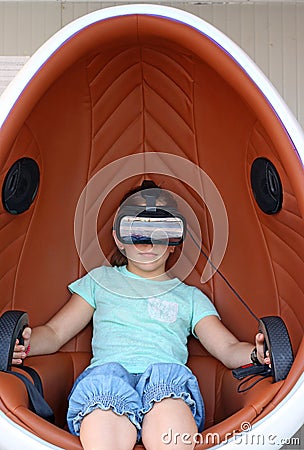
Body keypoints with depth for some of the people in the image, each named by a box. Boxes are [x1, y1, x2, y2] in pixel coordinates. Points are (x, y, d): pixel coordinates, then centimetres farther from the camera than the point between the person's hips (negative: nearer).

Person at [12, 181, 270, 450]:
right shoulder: (100, 280, 29)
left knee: (166, 377, -38)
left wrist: (256, 353, -6)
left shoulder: (189, 296, 28)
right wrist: (25, 343, 0)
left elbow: (228, 349, 19)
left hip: (168, 375, 0)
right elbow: (54, 334, 24)